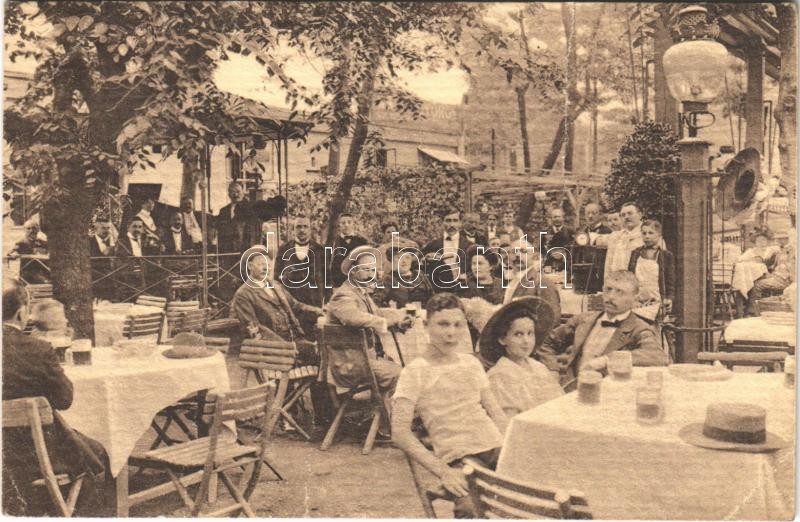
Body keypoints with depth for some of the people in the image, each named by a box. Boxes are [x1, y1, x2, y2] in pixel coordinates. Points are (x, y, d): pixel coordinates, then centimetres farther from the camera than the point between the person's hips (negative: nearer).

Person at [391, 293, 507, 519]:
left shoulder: (471, 362, 19)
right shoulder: (414, 372, 1)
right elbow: (400, 432, -7)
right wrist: (442, 471, -14)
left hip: (497, 448, 6)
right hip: (459, 458, -6)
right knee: (470, 509, -36)